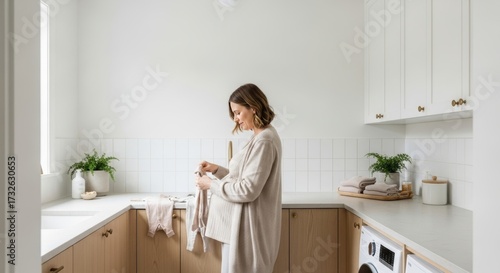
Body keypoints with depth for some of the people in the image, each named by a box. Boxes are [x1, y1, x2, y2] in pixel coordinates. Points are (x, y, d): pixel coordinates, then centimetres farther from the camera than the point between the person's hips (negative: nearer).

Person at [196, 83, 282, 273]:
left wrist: (211, 184, -12)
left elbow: (248, 190, -22)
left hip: (247, 225, -9)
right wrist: (217, 170, 6)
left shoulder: (264, 140, -18)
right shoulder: (261, 137, 12)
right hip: (242, 222, 9)